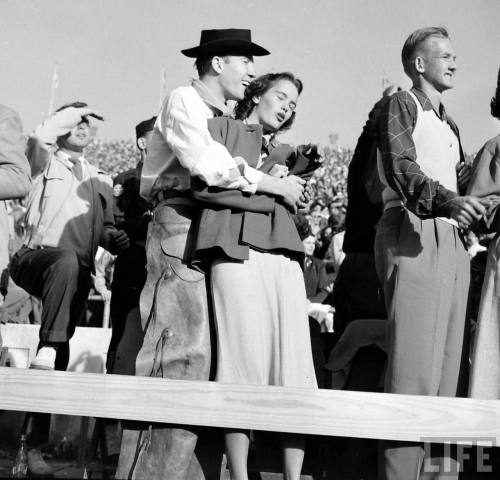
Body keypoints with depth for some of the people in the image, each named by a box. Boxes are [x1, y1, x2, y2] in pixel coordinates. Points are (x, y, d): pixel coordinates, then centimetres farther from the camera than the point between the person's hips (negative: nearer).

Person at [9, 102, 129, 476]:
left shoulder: (100, 180, 24)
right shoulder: (46, 163, 11)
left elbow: (105, 227, 26)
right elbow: (40, 136, -13)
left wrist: (115, 238, 2)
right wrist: (73, 110, 1)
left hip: (77, 274, 4)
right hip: (36, 259, -4)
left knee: (61, 354, -2)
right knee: (67, 260, -41)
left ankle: (35, 444, 4)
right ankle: (46, 348, -36)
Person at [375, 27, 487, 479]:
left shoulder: (448, 125, 28)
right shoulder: (401, 106, 3)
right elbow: (402, 168, -14)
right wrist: (448, 202, -30)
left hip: (452, 243, 8)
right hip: (412, 237, -8)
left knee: (451, 367, 4)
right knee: (414, 368, -14)